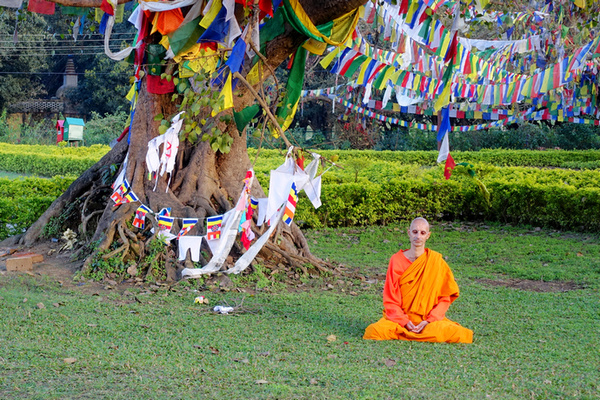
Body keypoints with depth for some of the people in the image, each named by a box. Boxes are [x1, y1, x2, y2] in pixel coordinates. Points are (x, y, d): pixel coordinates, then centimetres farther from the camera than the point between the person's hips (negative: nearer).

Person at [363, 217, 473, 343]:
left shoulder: (436, 260, 1)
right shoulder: (397, 260, 0)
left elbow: (445, 297, 2)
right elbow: (390, 299, -1)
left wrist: (429, 321, -12)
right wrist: (404, 322, -15)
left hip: (430, 320, 1)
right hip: (400, 318, -1)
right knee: (375, 330, -30)